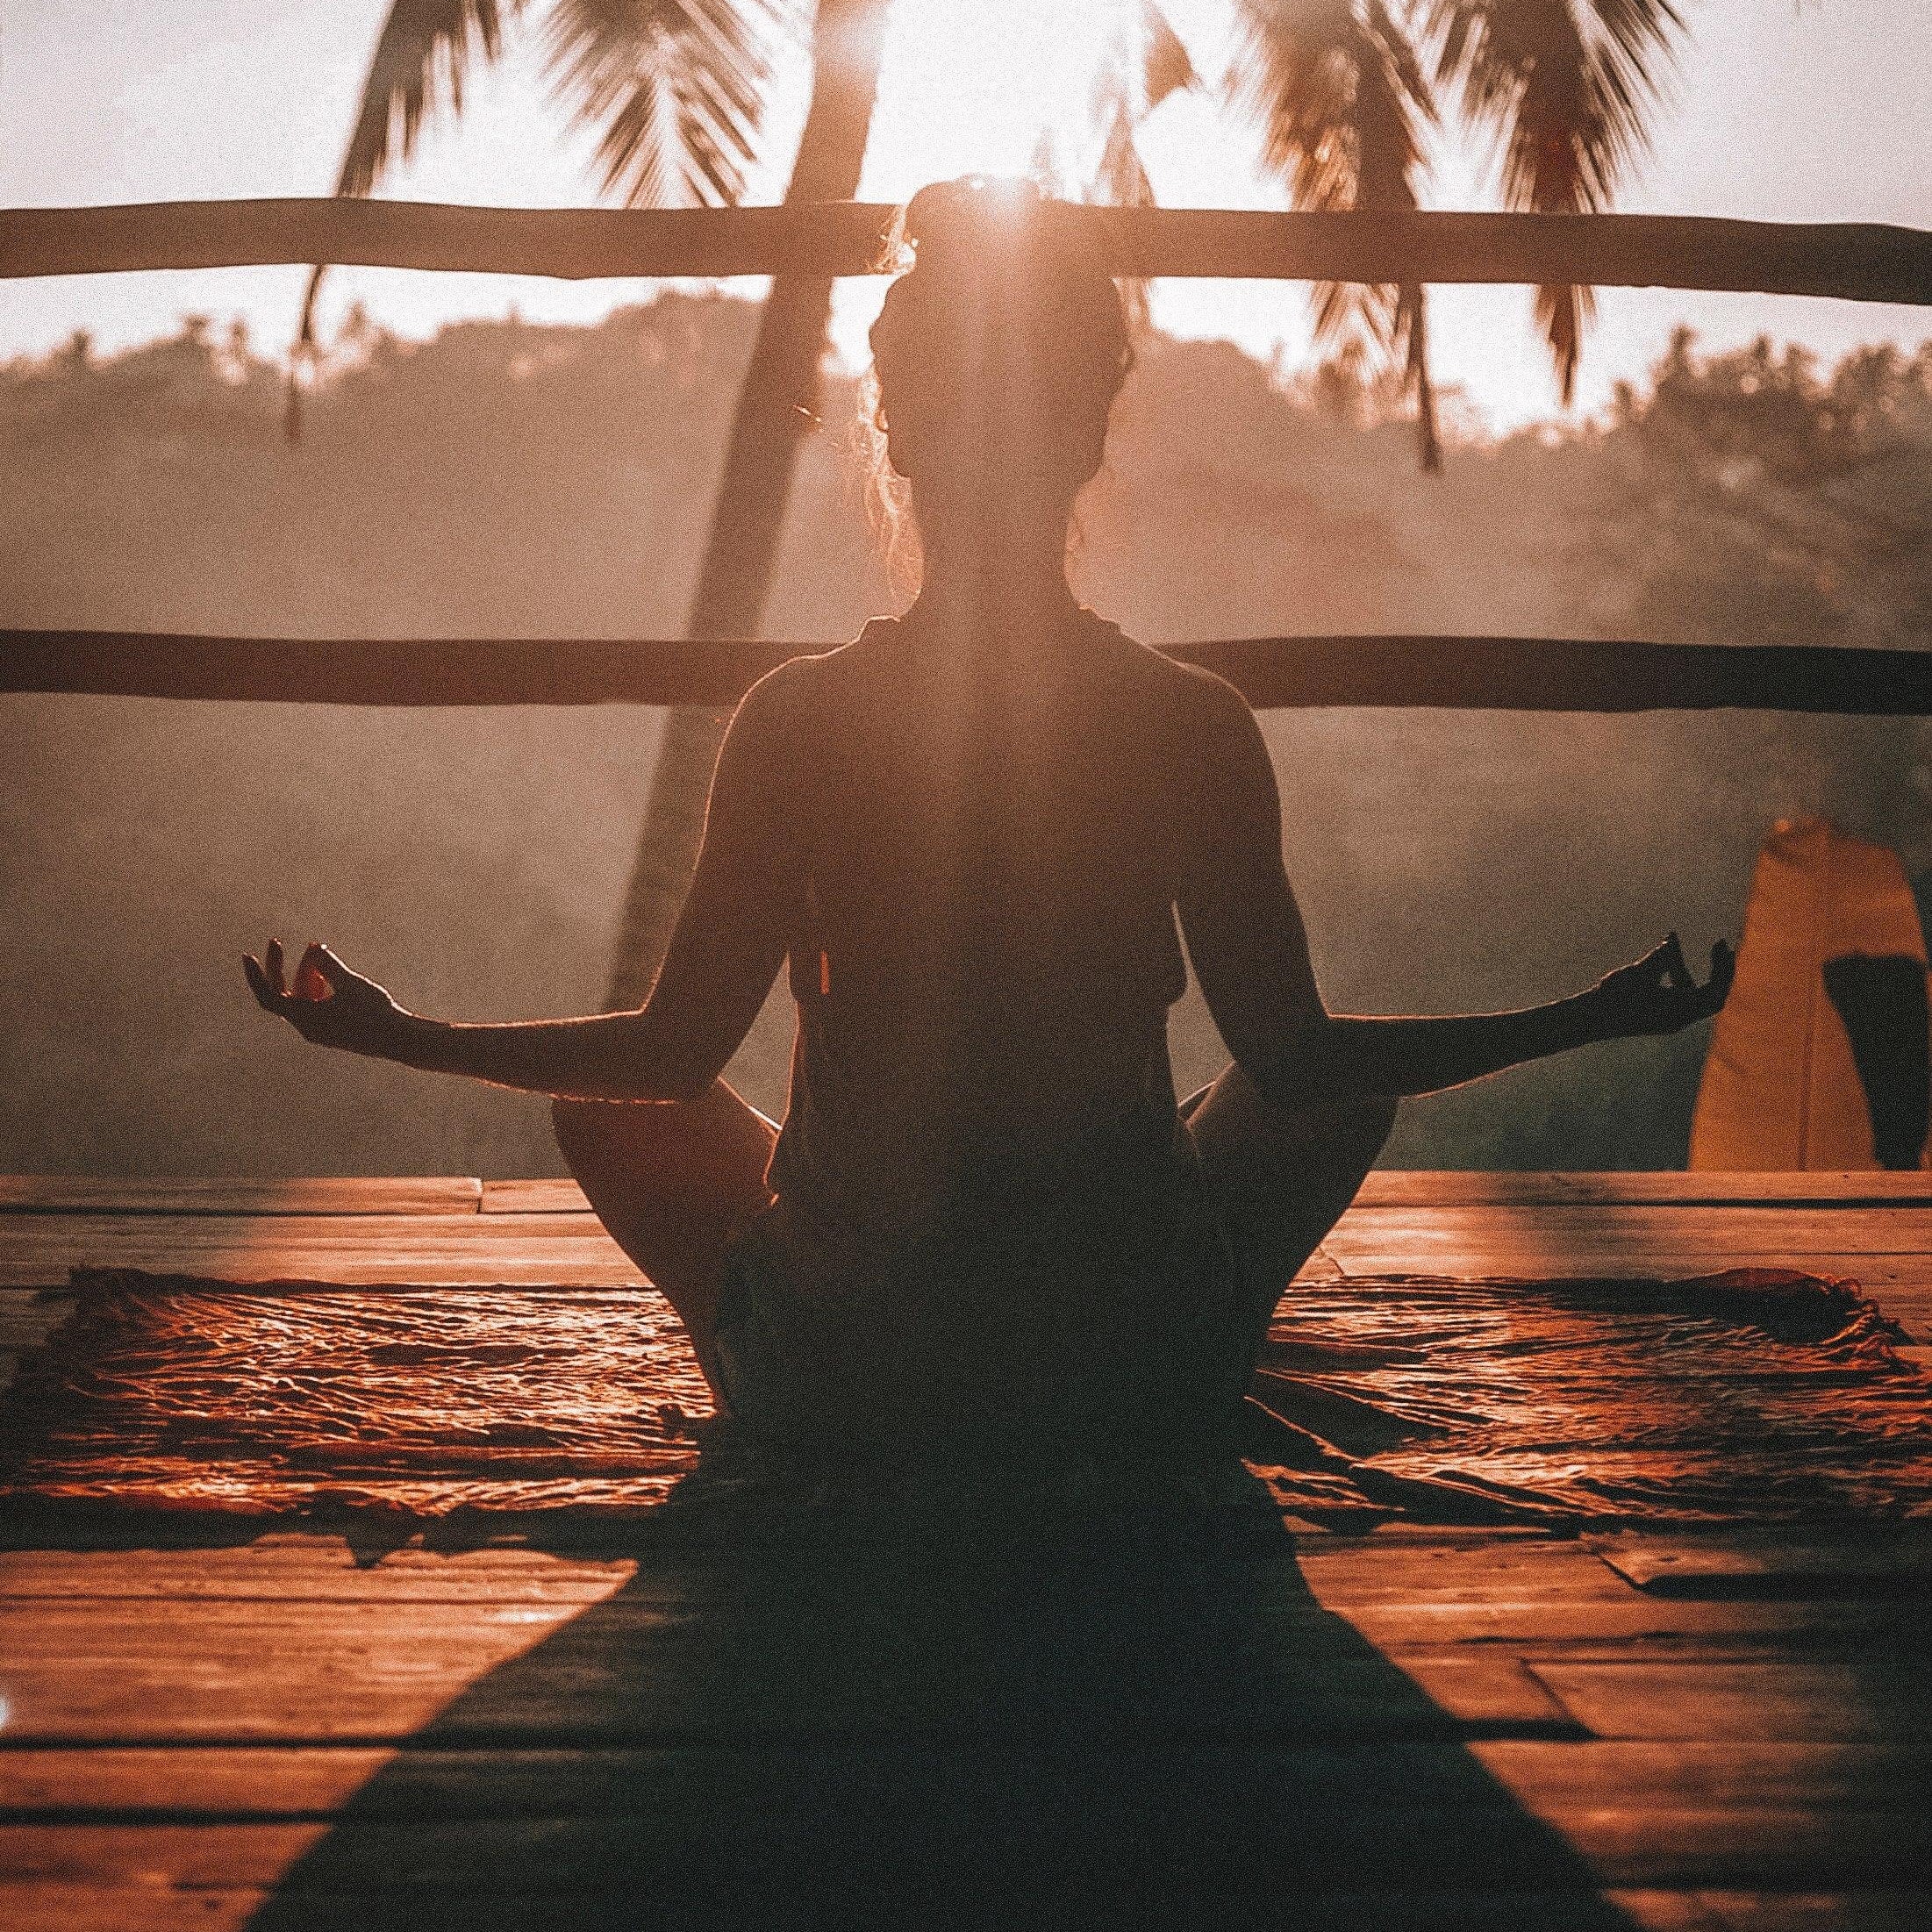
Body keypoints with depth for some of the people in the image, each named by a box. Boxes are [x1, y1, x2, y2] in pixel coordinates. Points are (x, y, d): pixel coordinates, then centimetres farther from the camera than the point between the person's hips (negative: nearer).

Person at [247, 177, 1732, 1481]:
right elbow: (1294, 1058, -1)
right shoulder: (1195, 727, -9)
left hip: (842, 1387, 0)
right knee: (1349, 1092, 28)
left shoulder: (799, 720, -10)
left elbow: (675, 1051, -3)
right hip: (1139, 1398, 1)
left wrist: (401, 1036, 13)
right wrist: (1596, 1019, 12)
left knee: (609, 1105, 26)